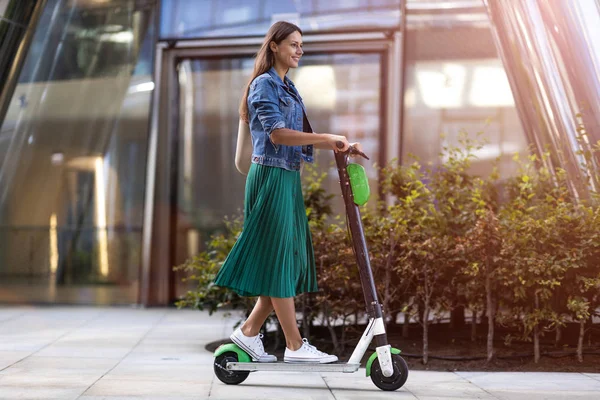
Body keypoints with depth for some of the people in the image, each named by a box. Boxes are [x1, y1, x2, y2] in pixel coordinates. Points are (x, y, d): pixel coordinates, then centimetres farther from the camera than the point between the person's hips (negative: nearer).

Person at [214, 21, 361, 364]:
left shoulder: (288, 87, 19)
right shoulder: (264, 84, -8)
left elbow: (299, 136, 16)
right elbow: (277, 133, -20)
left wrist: (335, 145, 5)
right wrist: (326, 138, -20)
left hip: (289, 180, 9)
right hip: (272, 178, -9)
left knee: (289, 262, 9)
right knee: (279, 258, -6)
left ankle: (249, 331, 16)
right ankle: (295, 345, -3)